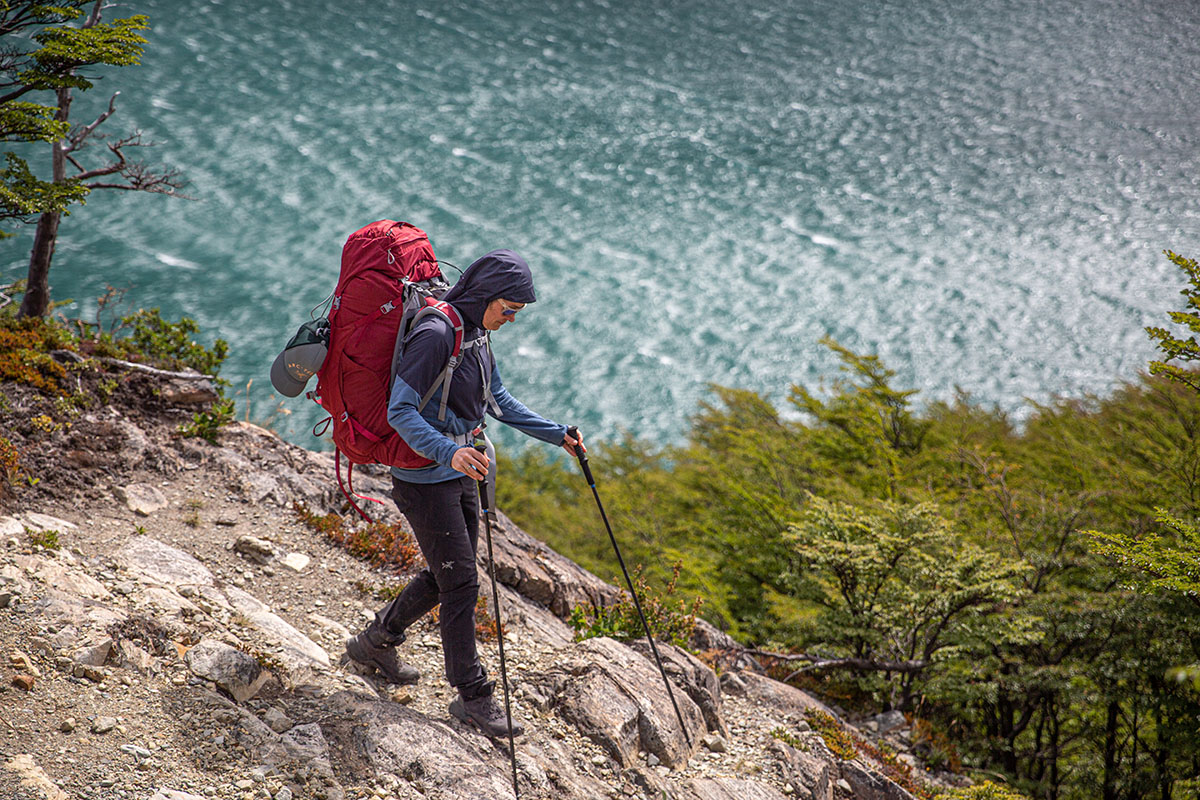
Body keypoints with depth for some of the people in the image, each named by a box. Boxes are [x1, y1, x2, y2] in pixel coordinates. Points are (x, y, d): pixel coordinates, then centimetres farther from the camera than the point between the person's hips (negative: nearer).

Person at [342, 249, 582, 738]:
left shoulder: (477, 333, 6)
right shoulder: (436, 335, -23)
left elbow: (497, 399, 19)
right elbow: (400, 412, -27)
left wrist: (556, 435, 19)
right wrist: (448, 452, -41)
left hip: (458, 473, 9)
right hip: (424, 478, -9)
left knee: (448, 574, 19)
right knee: (460, 583, -3)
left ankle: (375, 643, 39)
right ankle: (472, 696, 10)